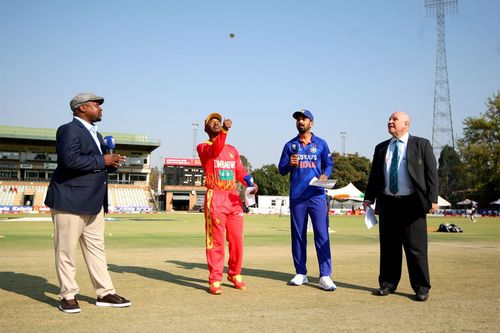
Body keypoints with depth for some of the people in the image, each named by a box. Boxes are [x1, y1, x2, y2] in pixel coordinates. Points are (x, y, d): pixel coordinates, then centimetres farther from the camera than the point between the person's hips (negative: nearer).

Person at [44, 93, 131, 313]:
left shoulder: (96, 134, 20)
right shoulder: (68, 130, -9)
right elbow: (71, 160, -24)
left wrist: (111, 164, 3)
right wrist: (103, 161, -16)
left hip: (93, 203, 9)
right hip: (70, 200, -9)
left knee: (96, 248, 10)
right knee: (66, 250, 1)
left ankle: (105, 293, 14)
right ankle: (67, 295, 10)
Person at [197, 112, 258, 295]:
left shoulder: (232, 149, 21)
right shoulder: (203, 147, 3)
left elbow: (240, 170, 11)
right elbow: (215, 151, -21)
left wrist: (250, 184, -9)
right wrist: (224, 131, -36)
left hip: (234, 198, 5)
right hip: (215, 198, -5)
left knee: (237, 240, 7)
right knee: (216, 241, -5)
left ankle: (235, 275, 22)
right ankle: (215, 280, 1)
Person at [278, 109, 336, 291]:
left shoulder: (320, 144, 9)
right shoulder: (290, 145, 11)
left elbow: (329, 163, 12)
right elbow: (282, 170, 11)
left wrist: (325, 175, -8)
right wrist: (290, 164, -10)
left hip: (317, 196, -2)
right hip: (296, 197, 2)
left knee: (322, 235, -7)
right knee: (298, 235, 7)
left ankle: (325, 276, -6)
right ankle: (301, 273, 17)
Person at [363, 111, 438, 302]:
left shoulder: (422, 145, 3)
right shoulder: (381, 148, 14)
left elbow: (431, 172, -1)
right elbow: (374, 175, 15)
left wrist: (432, 199, -9)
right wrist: (369, 198, 6)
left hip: (412, 203, -4)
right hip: (387, 203, 4)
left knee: (416, 247, -1)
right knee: (388, 246, 8)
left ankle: (421, 288, 9)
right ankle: (388, 284, 18)